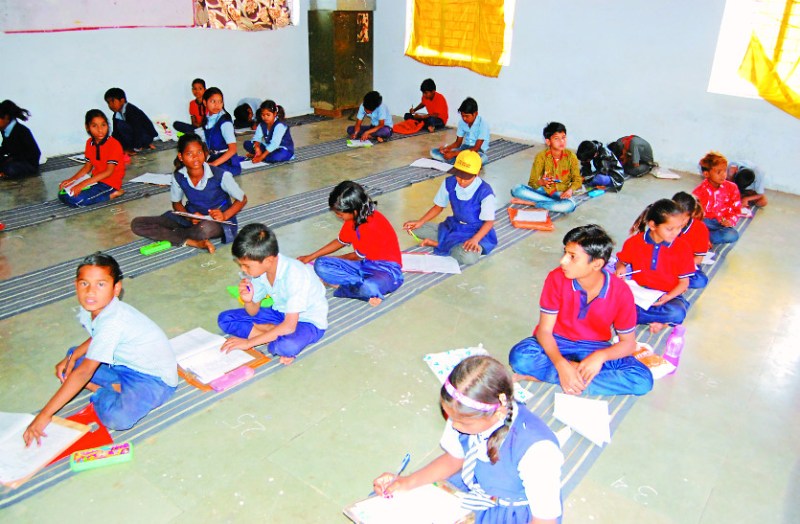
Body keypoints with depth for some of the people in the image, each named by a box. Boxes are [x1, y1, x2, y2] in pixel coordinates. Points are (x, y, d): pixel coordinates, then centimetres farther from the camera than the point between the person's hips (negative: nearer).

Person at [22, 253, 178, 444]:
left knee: (116, 416, -32)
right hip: (125, 363, 9)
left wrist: (45, 414, -31)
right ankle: (116, 389, -4)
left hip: (156, 378, -9)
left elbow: (84, 372, -33)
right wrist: (72, 357, -2)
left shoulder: (112, 322, -31)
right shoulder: (89, 309, -5)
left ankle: (103, 394, 0)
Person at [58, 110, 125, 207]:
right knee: (63, 194, -2)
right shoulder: (90, 143, 5)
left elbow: (109, 171, -21)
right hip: (95, 180, 8)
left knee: (74, 199, -23)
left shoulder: (114, 144, -18)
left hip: (109, 183, -8)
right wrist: (71, 179, -3)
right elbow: (87, 167, 12)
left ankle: (112, 194, -10)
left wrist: (84, 184, -24)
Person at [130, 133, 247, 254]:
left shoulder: (220, 176, -20)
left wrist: (224, 215, -26)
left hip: (218, 221, -4)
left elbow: (242, 199, -8)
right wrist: (189, 217, -15)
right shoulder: (179, 177, -9)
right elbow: (176, 203, 7)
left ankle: (170, 236, -11)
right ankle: (192, 242, -21)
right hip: (192, 218, 5)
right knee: (136, 224, -11)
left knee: (206, 228, -45)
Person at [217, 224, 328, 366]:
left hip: (308, 321, -8)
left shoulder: (294, 274, -31)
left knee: (288, 346, -42)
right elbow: (253, 312, 1)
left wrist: (249, 342, -29)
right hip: (281, 313, 8)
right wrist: (248, 301, -23)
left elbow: (289, 326, -32)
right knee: (225, 319, -6)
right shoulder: (258, 269, -10)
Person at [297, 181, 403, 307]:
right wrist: (310, 257, 21)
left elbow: (358, 256, -9)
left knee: (369, 287, -45)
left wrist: (334, 260, 10)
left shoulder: (372, 226, -25)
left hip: (386, 269, -8)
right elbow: (341, 242, 20)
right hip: (364, 265, 8)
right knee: (321, 265, -13)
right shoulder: (353, 219, 1)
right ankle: (364, 286, -20)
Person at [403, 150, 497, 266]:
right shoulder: (449, 183, -9)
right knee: (415, 229, -9)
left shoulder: (485, 192, -24)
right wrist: (420, 222, -10)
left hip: (477, 233, -5)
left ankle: (439, 244, -11)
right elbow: (439, 207, 4)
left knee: (468, 257, -39)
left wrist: (474, 239, -35)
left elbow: (489, 222, -17)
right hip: (453, 227, 5)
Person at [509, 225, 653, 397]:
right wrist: (561, 365, -34)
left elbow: (628, 343, -7)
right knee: (519, 356, -32)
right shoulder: (556, 278, -19)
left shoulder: (621, 292, -17)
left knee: (643, 380, -24)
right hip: (556, 342, -2)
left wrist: (601, 356, -29)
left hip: (594, 348, 2)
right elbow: (544, 330, -16)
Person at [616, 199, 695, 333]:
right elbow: (621, 261, 14)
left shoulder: (683, 247, -5)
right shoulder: (634, 242, -4)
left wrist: (668, 297, -19)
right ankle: (661, 319, -20)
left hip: (668, 295, 0)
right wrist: (620, 267, -12)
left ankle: (631, 315, -19)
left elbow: (684, 282, -1)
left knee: (677, 313, -36)